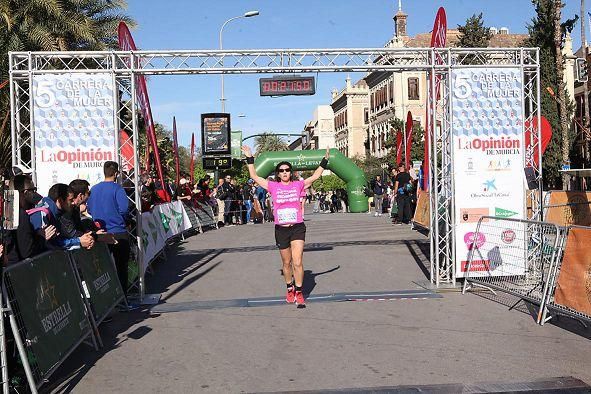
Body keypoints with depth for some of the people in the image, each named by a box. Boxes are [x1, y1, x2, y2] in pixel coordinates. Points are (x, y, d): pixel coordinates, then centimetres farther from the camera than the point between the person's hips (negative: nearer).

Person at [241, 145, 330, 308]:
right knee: (287, 263, 14)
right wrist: (250, 159, 6)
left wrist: (324, 161, 7)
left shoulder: (298, 185, 4)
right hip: (281, 229, 1)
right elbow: (254, 176, 5)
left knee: (297, 262, -12)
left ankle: (299, 293, -2)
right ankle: (290, 289, 33)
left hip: (297, 227, -1)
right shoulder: (273, 186, 3)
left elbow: (315, 176, 9)